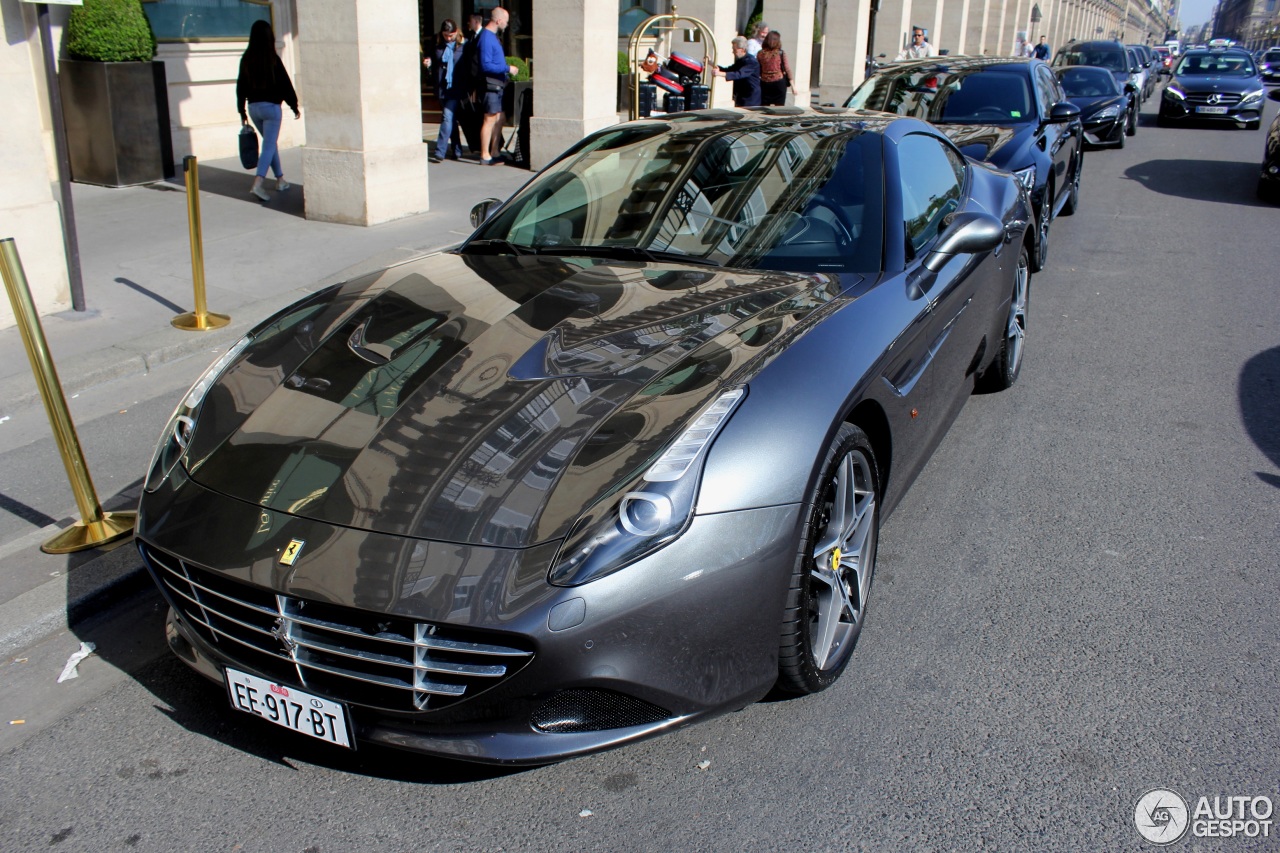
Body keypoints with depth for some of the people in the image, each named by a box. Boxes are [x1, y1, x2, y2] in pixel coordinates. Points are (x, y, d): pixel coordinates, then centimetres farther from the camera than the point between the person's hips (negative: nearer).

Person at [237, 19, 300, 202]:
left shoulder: (246, 59, 4)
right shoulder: (272, 59, -11)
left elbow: (240, 87, 8)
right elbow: (285, 84, -7)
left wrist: (242, 111, 15)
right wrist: (294, 106, 4)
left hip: (253, 107, 5)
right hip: (271, 106, -5)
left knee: (270, 143, 19)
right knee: (269, 145, -6)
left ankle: (280, 180, 25)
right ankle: (257, 184, -20)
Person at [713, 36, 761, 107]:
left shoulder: (751, 61, -20)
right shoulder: (740, 60, 11)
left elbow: (740, 74, -34)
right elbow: (729, 70, 20)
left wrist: (720, 73, -45)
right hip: (740, 97, 10)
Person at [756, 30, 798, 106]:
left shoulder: (760, 54, -1)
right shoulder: (781, 53, -5)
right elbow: (787, 69, -4)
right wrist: (793, 86, 1)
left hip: (764, 84, 2)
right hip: (779, 83, -2)